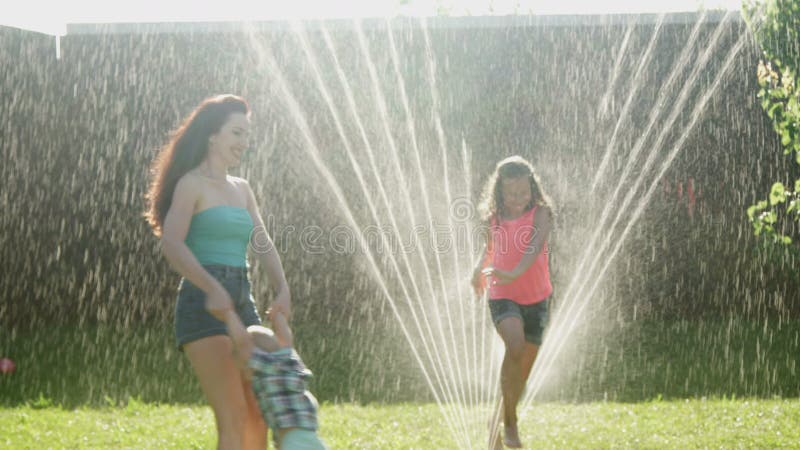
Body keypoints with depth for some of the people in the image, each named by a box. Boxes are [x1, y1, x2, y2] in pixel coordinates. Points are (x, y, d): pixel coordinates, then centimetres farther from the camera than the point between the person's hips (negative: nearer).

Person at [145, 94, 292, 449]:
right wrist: (213, 289, -35)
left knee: (259, 419, 6)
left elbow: (264, 246, 10)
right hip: (203, 308, -8)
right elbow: (171, 245, -20)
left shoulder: (242, 190, 19)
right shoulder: (191, 184, -5)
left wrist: (282, 290, -10)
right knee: (233, 421, -14)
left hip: (241, 308, 8)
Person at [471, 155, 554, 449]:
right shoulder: (493, 218, 2)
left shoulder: (540, 213, -7)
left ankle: (499, 421, 34)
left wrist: (513, 273, -40)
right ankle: (510, 422, -20)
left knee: (522, 369, 10)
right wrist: (479, 270, 6)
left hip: (535, 299, 1)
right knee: (516, 345, -30)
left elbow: (536, 246, -25)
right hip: (502, 297, -1)